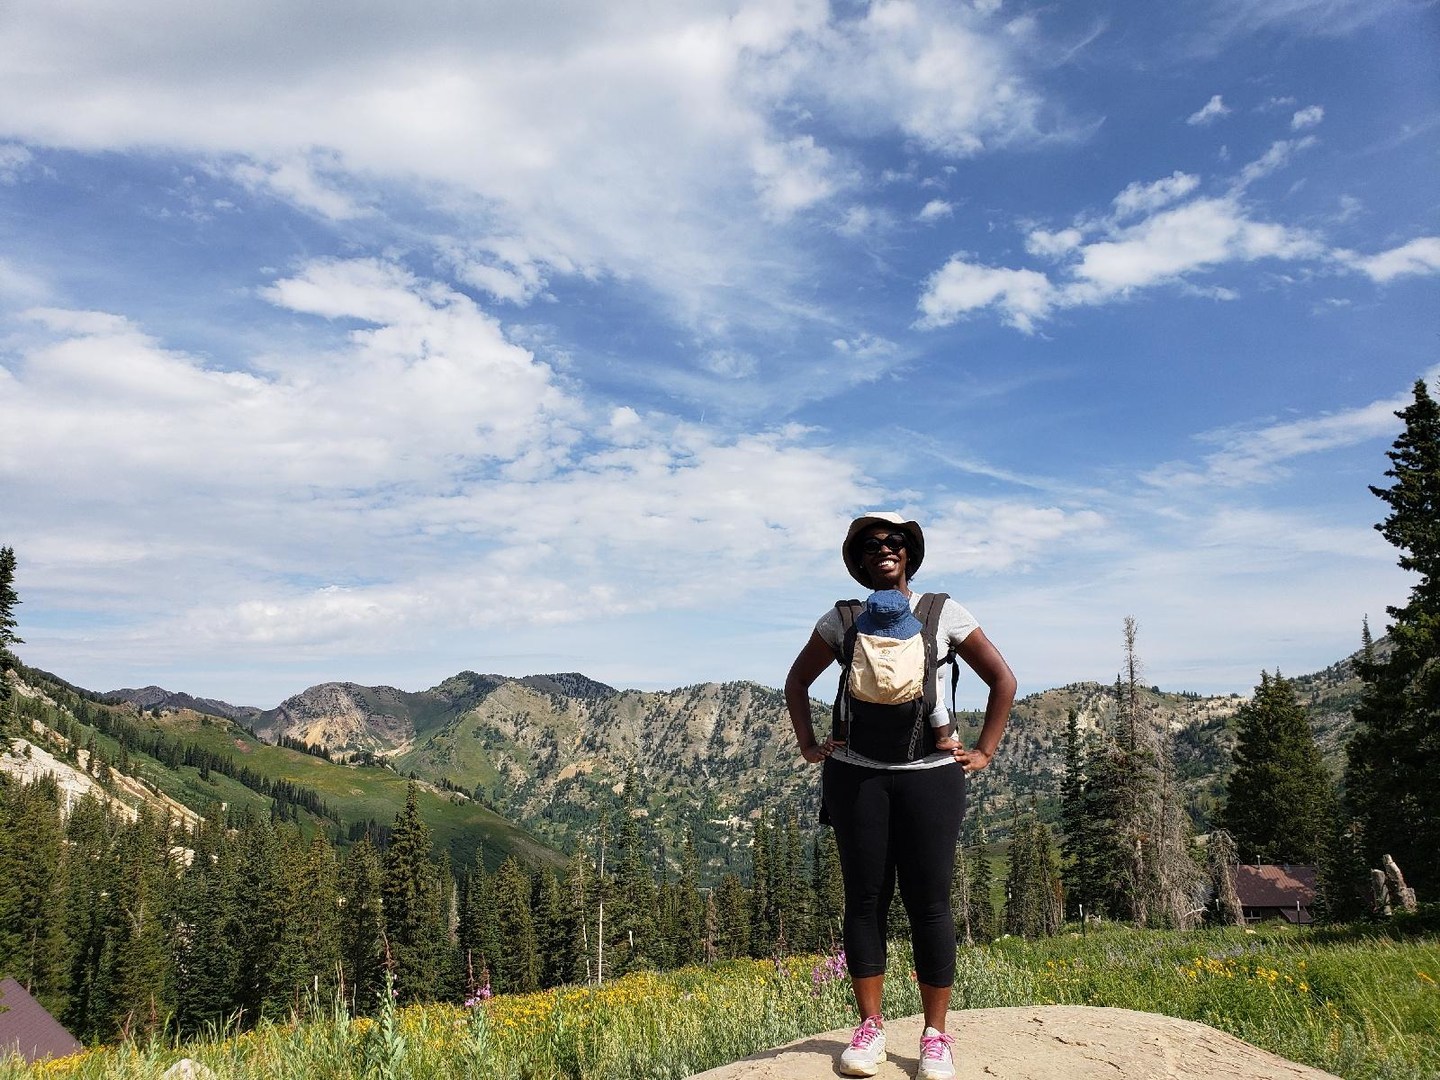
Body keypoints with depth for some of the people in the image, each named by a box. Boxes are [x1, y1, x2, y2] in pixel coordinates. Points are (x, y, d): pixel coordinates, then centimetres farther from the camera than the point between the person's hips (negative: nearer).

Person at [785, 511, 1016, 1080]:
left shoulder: (943, 612, 3)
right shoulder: (843, 619, 7)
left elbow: (1003, 680, 7)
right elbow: (797, 680, 18)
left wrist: (983, 752, 2)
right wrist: (809, 745, 9)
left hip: (930, 774, -1)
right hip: (856, 775, 1)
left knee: (929, 902, 2)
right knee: (865, 899, 6)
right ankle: (870, 1027, 18)